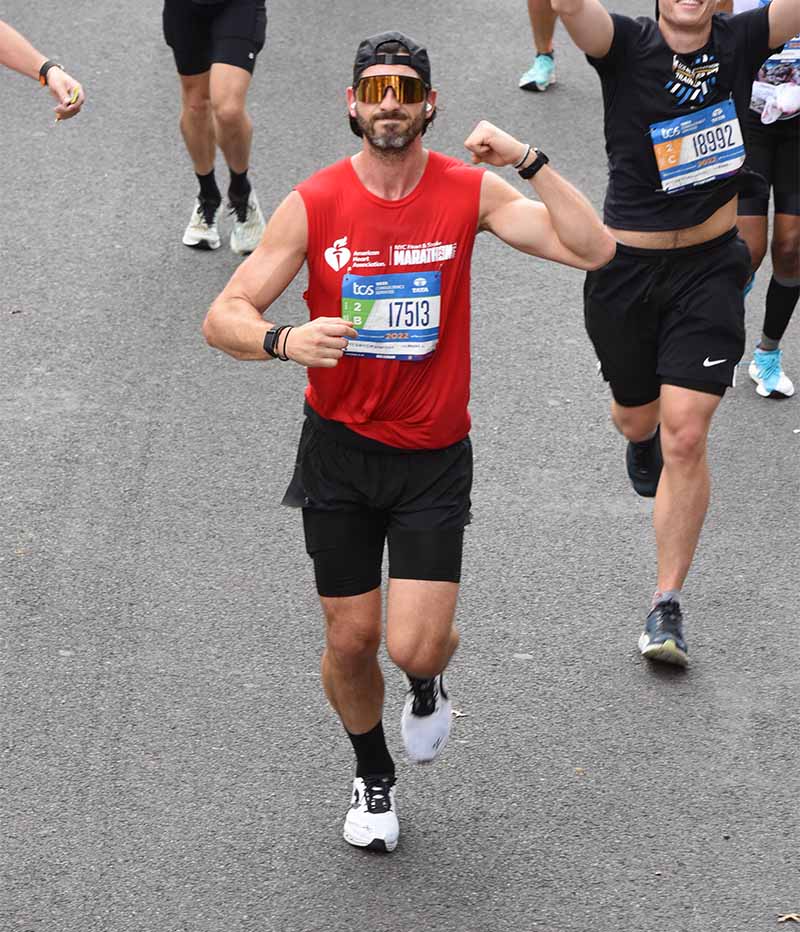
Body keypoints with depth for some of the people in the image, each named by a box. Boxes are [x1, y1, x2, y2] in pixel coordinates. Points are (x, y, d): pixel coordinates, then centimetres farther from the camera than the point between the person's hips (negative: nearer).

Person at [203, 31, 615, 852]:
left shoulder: (468, 191, -7)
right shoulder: (315, 203, -9)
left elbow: (593, 250, -15)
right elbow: (222, 317, -10)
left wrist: (528, 161, -24)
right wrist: (283, 340, -32)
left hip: (434, 457, 0)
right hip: (340, 449, 1)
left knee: (414, 647, -9)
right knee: (350, 640, 8)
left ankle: (428, 686, 30)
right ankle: (374, 778, 37)